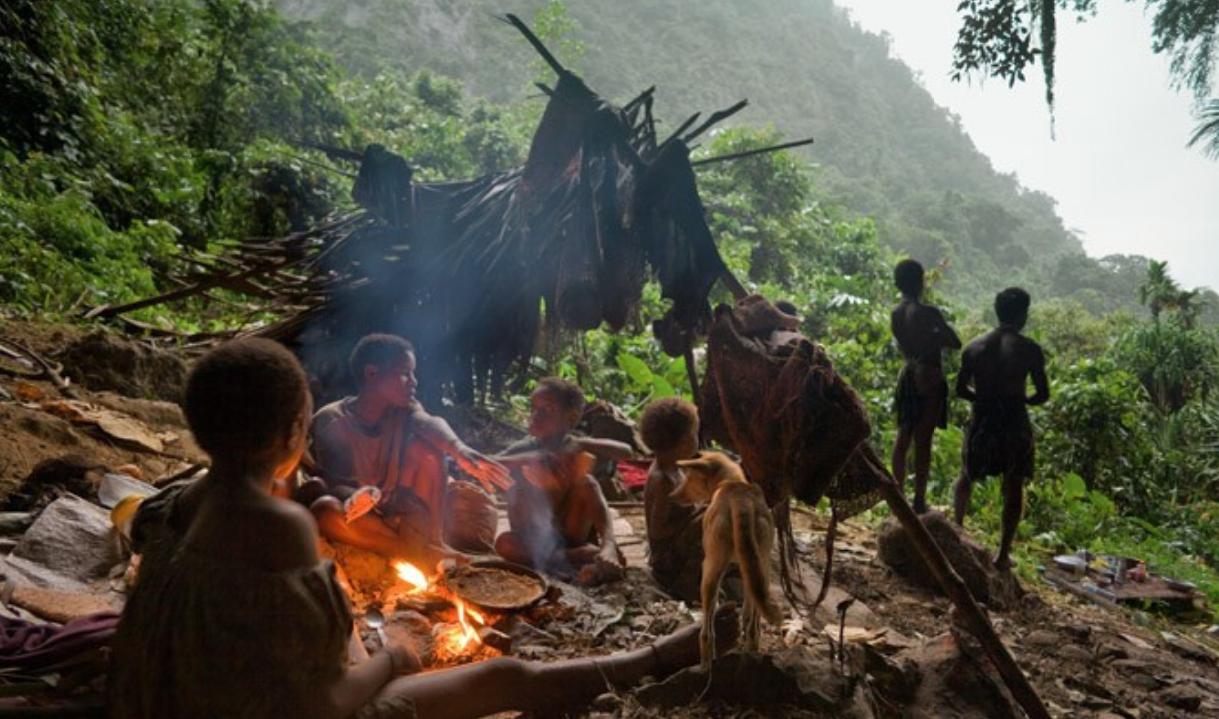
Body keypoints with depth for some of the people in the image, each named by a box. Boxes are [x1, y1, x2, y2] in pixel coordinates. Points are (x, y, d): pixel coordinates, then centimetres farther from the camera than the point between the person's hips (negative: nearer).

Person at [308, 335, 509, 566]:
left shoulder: (402, 410, -3)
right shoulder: (330, 420, -15)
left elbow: (428, 423, -25)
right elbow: (329, 484, -22)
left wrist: (459, 449, -48)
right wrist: (366, 495, -46)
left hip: (397, 512, 4)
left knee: (425, 446, -14)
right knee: (324, 509, -36)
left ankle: (430, 540, -18)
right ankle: (424, 554, -28)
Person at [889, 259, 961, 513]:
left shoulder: (895, 314, 3)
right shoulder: (927, 313, -17)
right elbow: (955, 343, -12)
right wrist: (940, 333, 6)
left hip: (907, 375, 7)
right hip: (929, 378, -7)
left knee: (903, 437, 13)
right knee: (923, 440, -1)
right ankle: (919, 501, 5)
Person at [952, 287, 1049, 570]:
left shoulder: (975, 346, -2)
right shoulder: (1029, 350, -10)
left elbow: (961, 390, 2)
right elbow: (1043, 394, -6)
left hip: (982, 421, 2)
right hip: (1014, 421, -2)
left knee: (967, 476, 24)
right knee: (1013, 487, 9)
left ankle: (957, 526, 35)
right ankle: (1003, 553, 12)